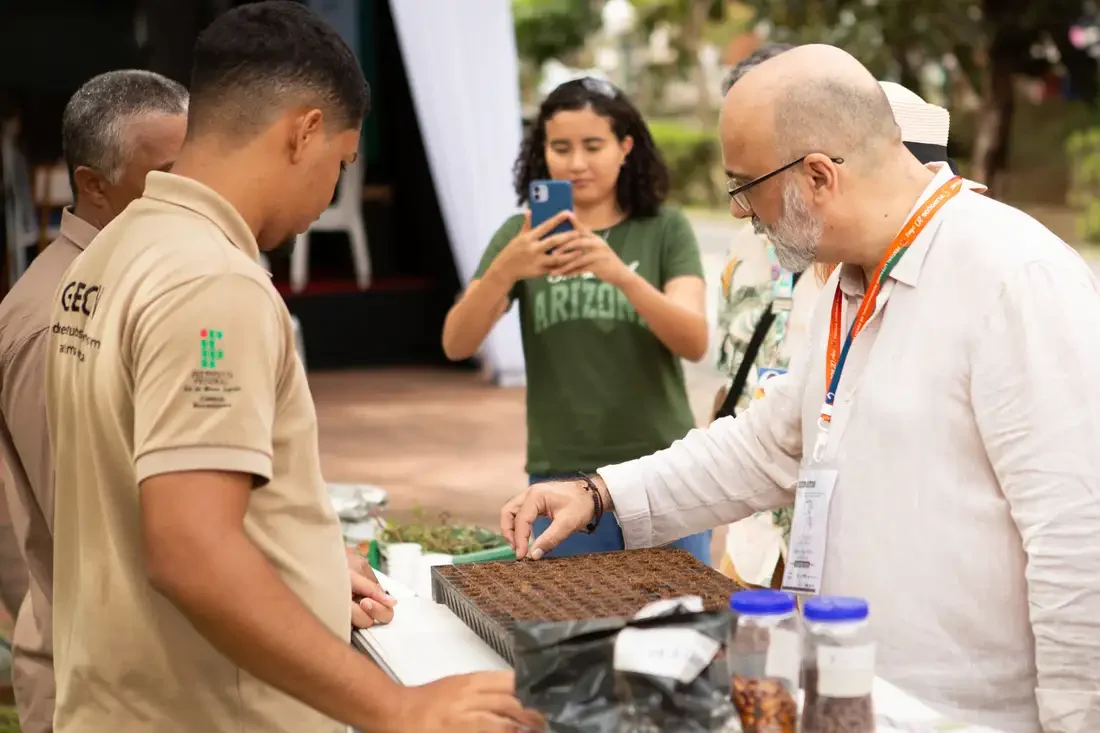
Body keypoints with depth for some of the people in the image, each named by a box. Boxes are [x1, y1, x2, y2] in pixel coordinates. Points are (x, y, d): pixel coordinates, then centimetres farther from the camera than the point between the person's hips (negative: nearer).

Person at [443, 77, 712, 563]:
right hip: (563, 482, 1)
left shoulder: (665, 231, -1)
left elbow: (694, 343, -15)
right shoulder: (522, 235, 2)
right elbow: (456, 345, -9)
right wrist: (504, 270, -28)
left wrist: (620, 273, -32)